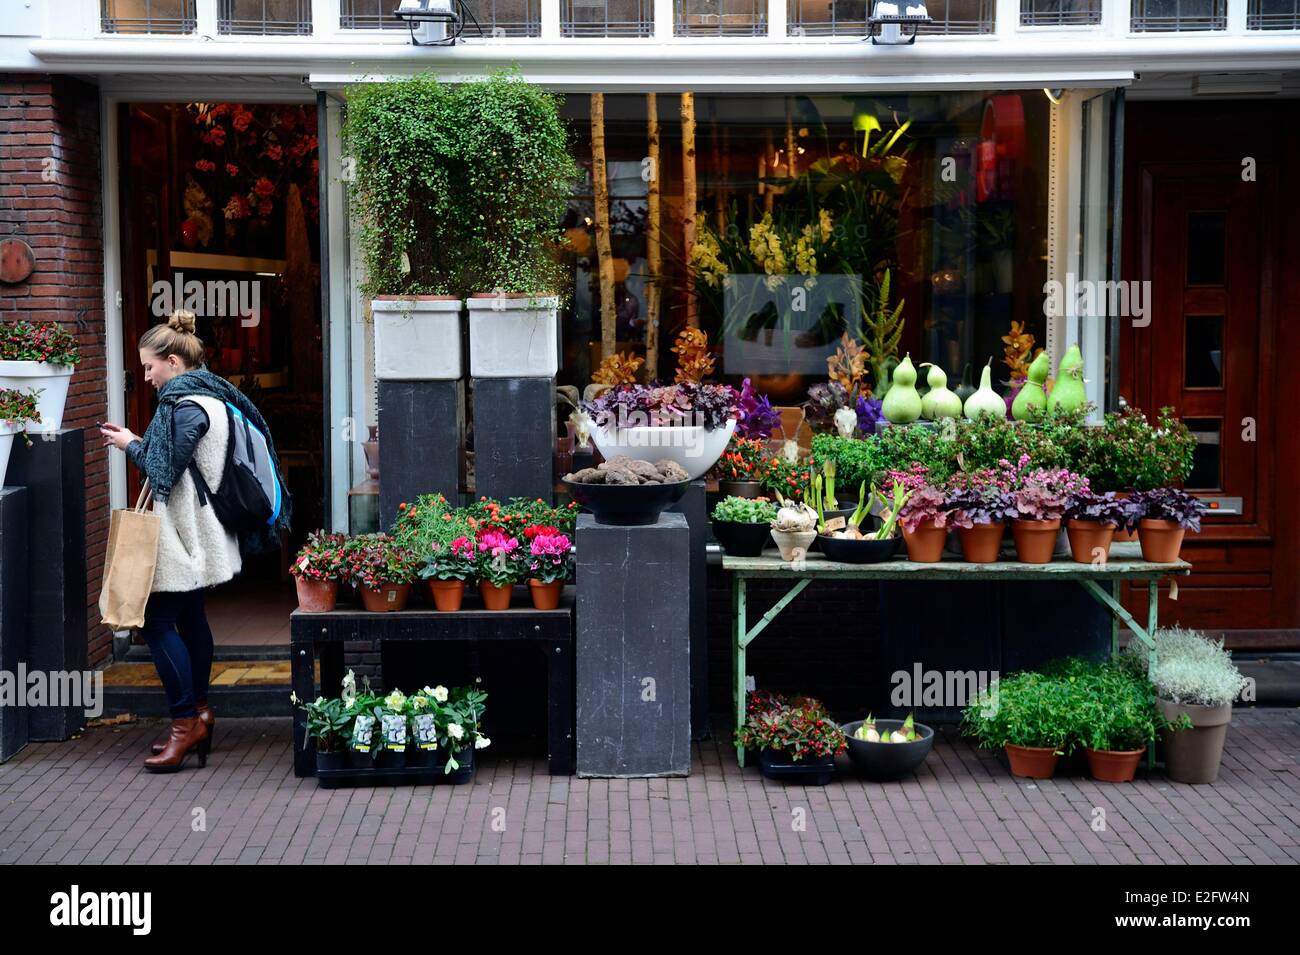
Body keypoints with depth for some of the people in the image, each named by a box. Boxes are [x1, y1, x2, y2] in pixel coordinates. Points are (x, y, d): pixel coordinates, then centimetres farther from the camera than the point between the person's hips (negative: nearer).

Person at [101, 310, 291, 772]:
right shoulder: (209, 395, 12)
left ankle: (188, 720, -6)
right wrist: (139, 442, 11)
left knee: (157, 621, -8)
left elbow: (165, 471, -19)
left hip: (182, 536, -10)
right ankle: (198, 714, 22)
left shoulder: (188, 406, -18)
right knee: (189, 618, 15)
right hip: (197, 534, 10)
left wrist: (131, 444, -5)